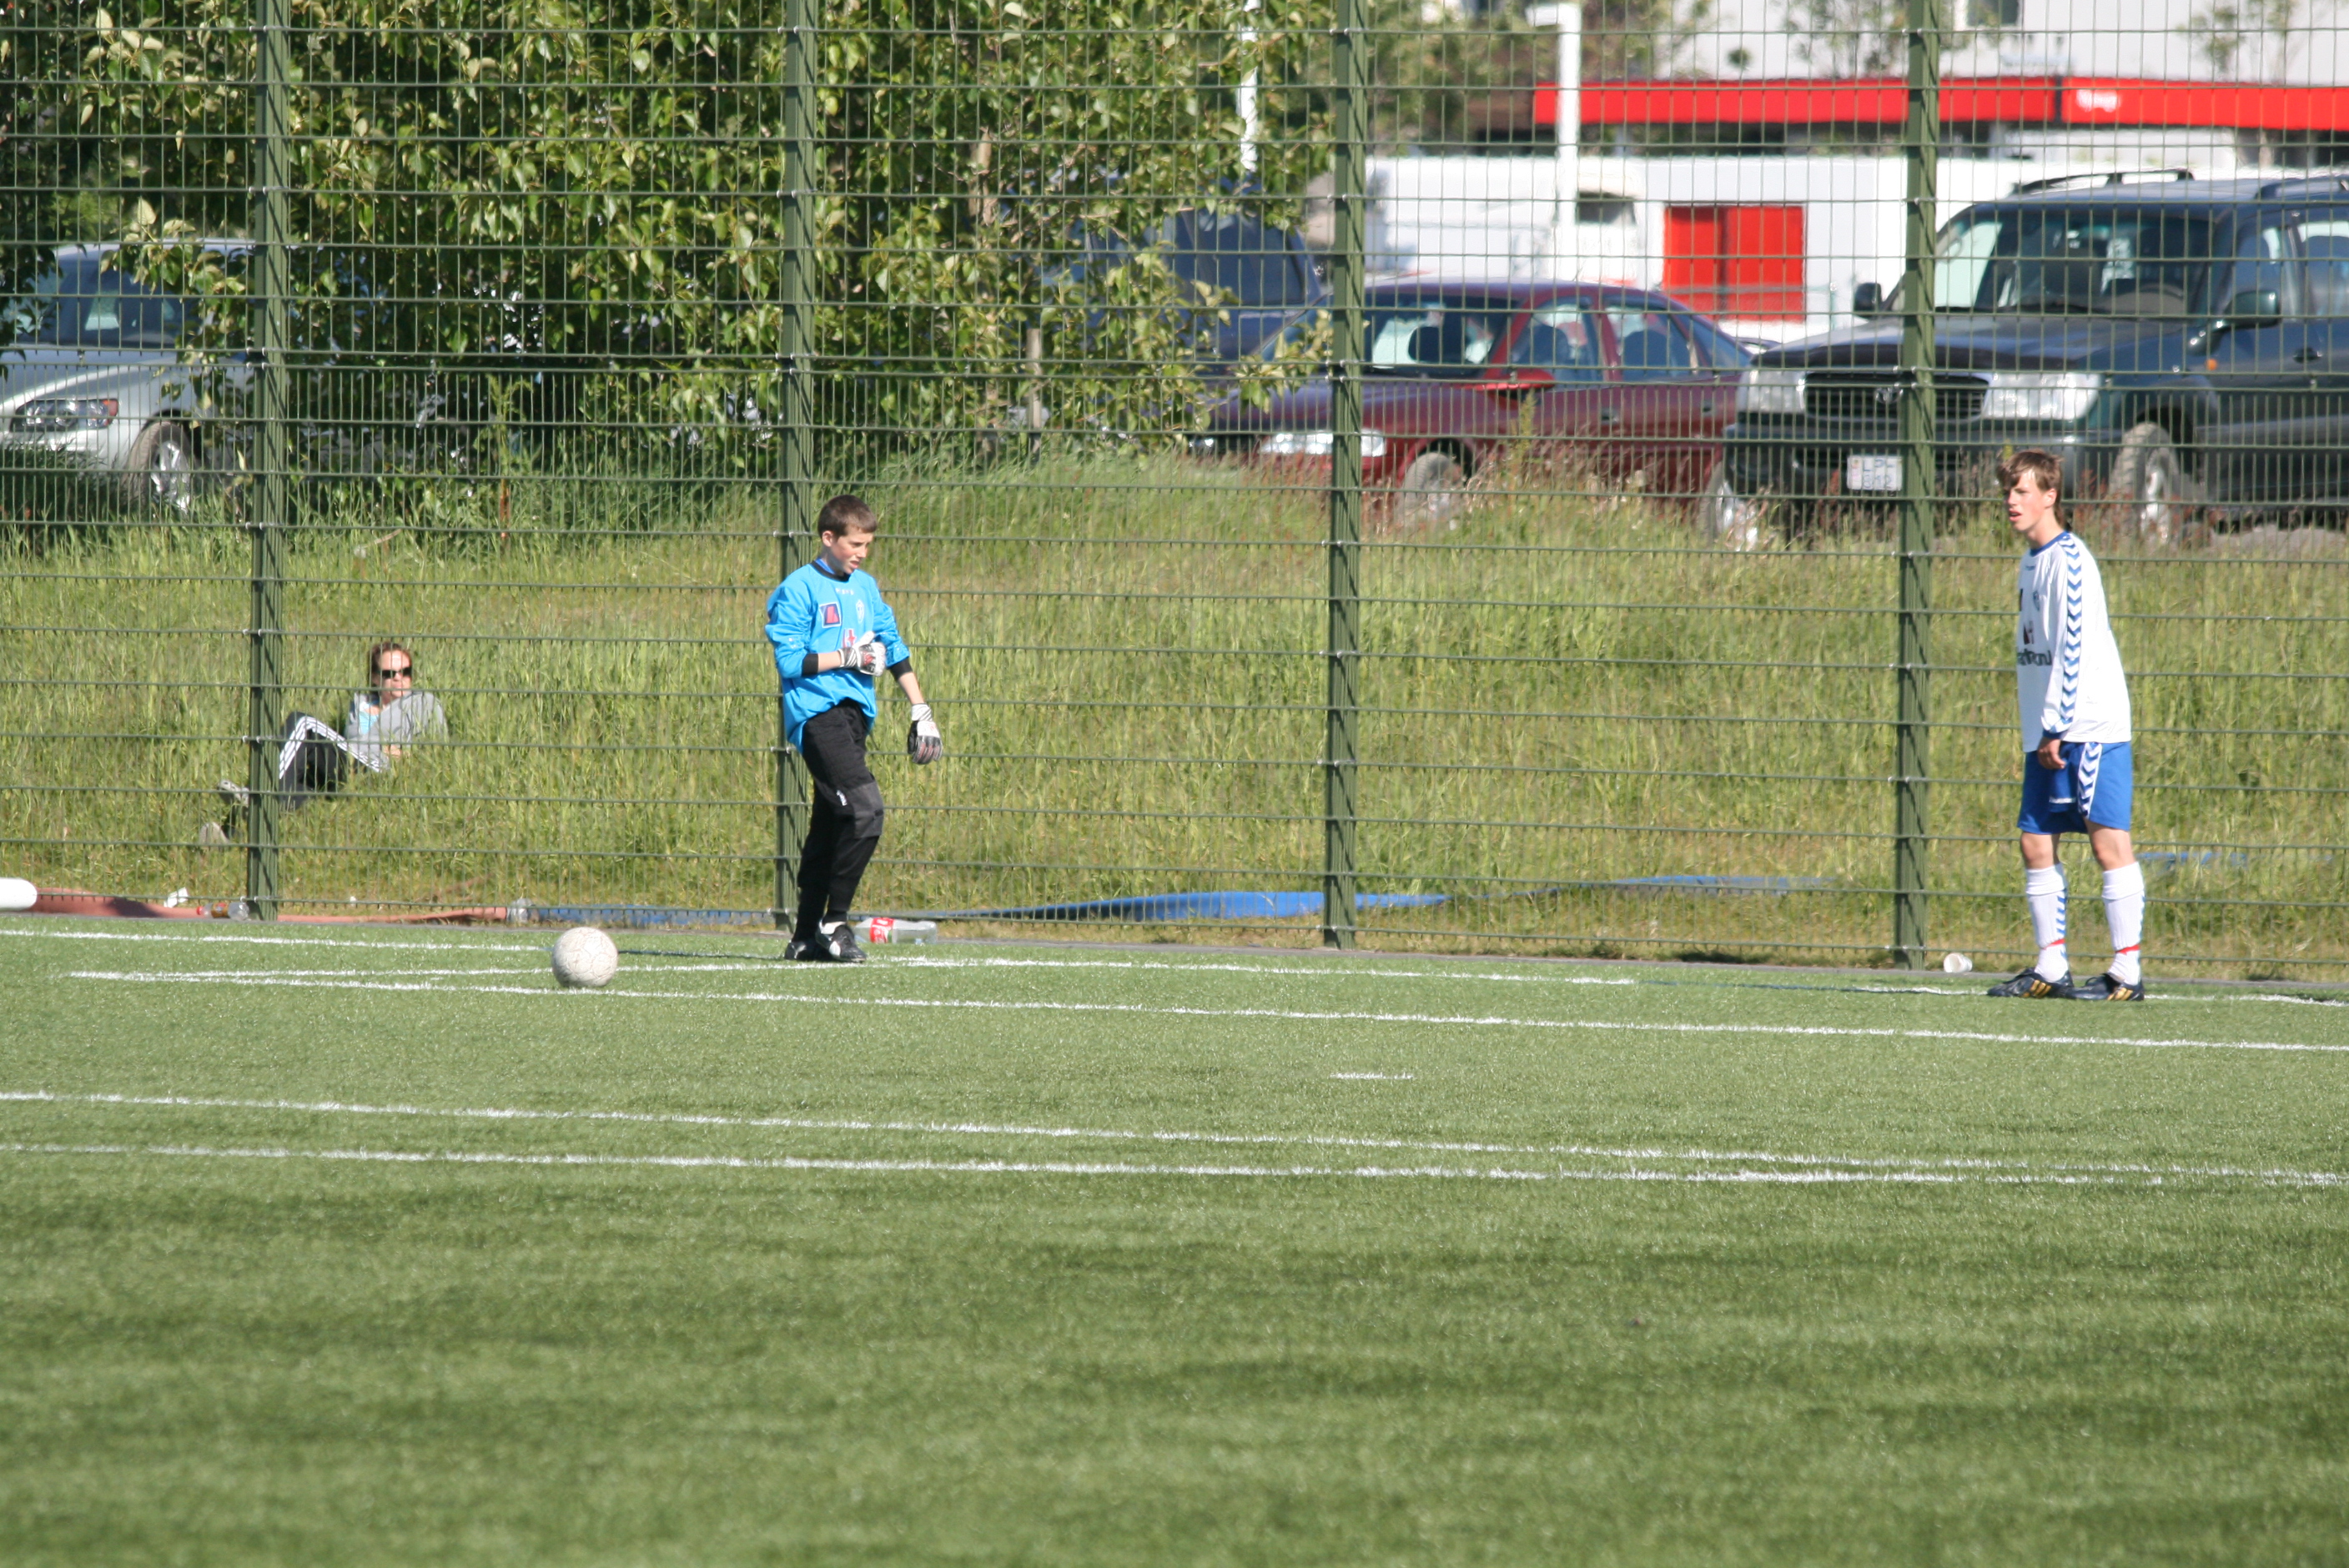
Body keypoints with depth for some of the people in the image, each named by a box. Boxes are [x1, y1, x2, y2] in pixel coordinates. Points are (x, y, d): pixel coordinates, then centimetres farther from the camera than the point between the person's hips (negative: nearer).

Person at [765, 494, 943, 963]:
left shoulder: (866, 587, 18)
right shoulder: (799, 589, -4)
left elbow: (894, 649, 24)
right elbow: (789, 660, -9)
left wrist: (921, 712, 21)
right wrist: (849, 657, -11)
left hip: (855, 712, 8)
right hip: (817, 711, -8)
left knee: (830, 826, 10)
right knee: (865, 810, -21)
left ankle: (806, 937, 17)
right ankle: (834, 923, -13)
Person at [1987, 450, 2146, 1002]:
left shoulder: (2068, 560, -12)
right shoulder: (2033, 562, 16)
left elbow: (2073, 651, -17)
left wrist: (2056, 727, -18)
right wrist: (2041, 732, 18)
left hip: (2090, 728, -10)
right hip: (2049, 732, 10)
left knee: (2109, 842, -8)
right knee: (2037, 844, 7)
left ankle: (2129, 972, -8)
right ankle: (2051, 969, 12)